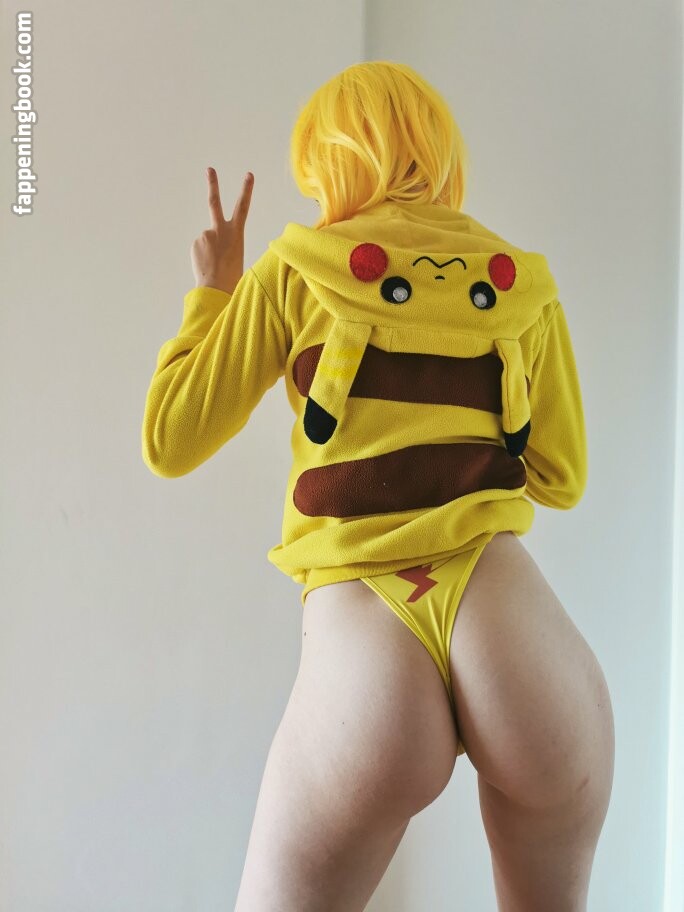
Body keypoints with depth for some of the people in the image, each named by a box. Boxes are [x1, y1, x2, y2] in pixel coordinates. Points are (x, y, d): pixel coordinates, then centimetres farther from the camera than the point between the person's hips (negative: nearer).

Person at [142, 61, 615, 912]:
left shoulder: (297, 272, 5)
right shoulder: (524, 286, 11)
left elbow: (168, 444, 9)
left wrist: (210, 290, 22)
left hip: (363, 628, -3)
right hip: (522, 626, 4)